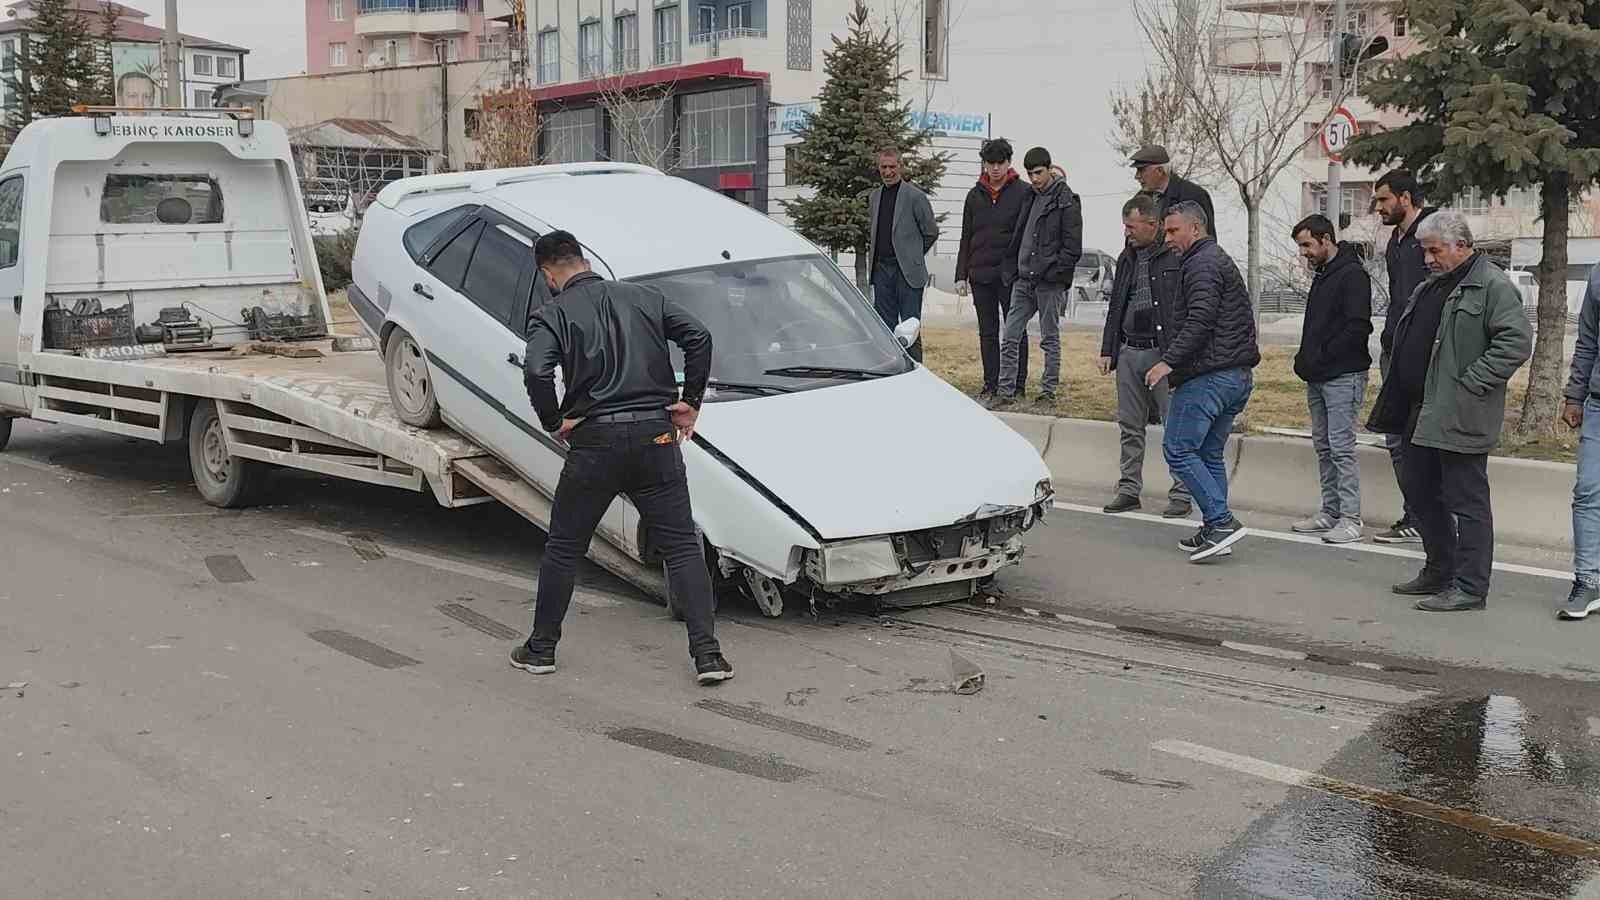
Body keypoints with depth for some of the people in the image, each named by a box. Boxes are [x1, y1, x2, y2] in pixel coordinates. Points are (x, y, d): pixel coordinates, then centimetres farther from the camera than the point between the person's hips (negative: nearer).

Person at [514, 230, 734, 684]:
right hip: (656, 435, 2)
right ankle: (708, 655, 0)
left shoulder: (552, 314, 0)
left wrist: (554, 422, -3)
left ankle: (541, 648, 23)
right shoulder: (643, 297, 11)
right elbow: (698, 336, 2)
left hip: (594, 441, -2)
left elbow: (536, 371, -18)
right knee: (682, 546, 6)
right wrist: (691, 401, 8)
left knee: (563, 549, 14)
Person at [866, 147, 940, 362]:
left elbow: (931, 232, 0)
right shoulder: (874, 196, 13)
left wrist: (913, 255, 4)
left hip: (907, 272, -6)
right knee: (885, 327, 8)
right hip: (881, 270, 6)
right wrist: (874, 252, 14)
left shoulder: (915, 196, -6)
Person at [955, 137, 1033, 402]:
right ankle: (991, 386, 14)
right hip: (981, 274, 5)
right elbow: (966, 238, 14)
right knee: (987, 333, 8)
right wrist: (961, 275, 8)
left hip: (1011, 274, -4)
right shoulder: (975, 195, 12)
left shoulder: (1023, 192, -1)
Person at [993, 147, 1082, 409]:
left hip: (1050, 282, -6)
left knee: (1050, 338, 4)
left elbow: (1073, 247, -10)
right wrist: (1014, 267, 9)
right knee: (1010, 336, 1)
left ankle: (1048, 391, 11)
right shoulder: (1030, 197, 14)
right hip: (1024, 280, 6)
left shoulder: (1066, 201, -6)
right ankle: (1006, 392, 5)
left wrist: (1053, 272, -15)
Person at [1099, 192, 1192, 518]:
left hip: (1163, 353, -7)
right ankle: (1129, 489, 19)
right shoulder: (1127, 258, 14)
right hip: (1129, 352, 7)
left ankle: (1181, 493, 6)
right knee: (1130, 427, 11)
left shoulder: (1176, 256, -9)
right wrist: (1108, 350, 15)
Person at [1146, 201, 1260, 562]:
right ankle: (1216, 531, 13)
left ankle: (1222, 521, -13)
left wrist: (1169, 362, -23)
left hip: (1209, 375, -11)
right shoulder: (1219, 260, 25)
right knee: (1209, 454, 13)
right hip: (1238, 375, 11)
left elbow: (1200, 321, -21)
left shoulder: (1202, 264, -9)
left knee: (1178, 448, -8)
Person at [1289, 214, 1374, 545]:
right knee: (1323, 446, 12)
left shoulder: (1352, 275, -12)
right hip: (1317, 377, 10)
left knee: (1342, 447, -9)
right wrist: (1305, 359, 8)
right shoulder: (1323, 275, 17)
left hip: (1343, 377, -10)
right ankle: (1330, 512, 20)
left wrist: (1320, 356, -17)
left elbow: (1357, 328, -20)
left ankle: (1351, 519, -5)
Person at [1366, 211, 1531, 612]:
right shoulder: (1429, 289, 18)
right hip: (1420, 413, 10)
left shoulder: (1492, 286, -11)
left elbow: (1517, 342, -19)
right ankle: (1439, 572, 30)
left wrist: (1471, 383, -20)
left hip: (1459, 417, -10)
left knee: (1466, 501, -3)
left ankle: (1469, 587, 2)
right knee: (1419, 492, 17)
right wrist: (1395, 404, 16)